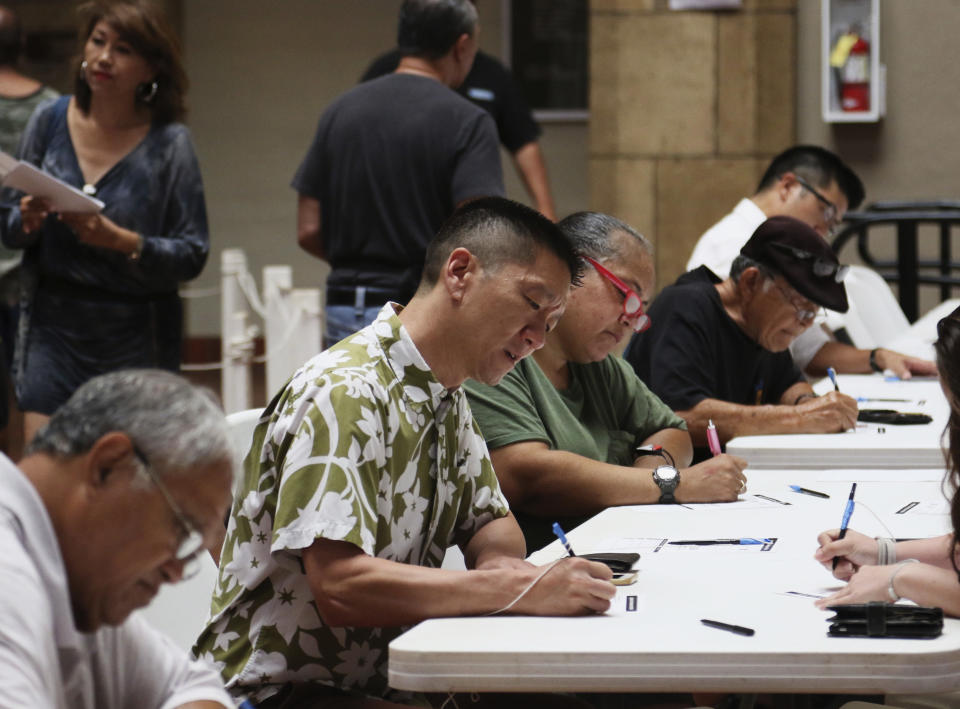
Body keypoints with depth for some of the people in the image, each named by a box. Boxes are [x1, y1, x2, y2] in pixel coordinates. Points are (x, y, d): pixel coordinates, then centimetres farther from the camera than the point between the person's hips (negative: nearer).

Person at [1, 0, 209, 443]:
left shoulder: (168, 144, -4)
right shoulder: (50, 121, 4)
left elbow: (193, 255, -6)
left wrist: (121, 241, -20)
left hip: (135, 337, -2)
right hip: (53, 325, 2)